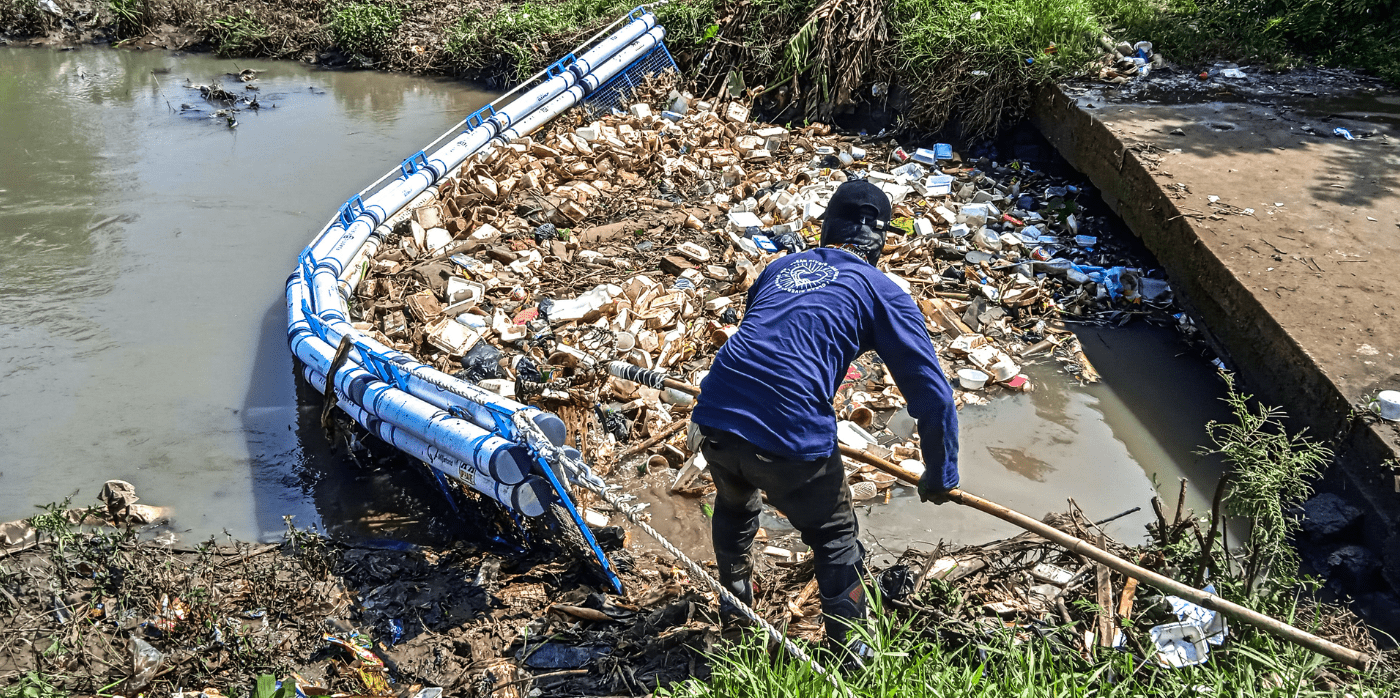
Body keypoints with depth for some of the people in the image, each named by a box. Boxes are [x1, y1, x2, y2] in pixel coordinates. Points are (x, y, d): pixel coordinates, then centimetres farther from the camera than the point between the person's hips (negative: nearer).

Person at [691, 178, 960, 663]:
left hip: (715, 418, 5)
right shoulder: (881, 291, 7)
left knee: (734, 505, 35)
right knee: (836, 540, 19)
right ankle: (849, 655, 30)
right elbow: (932, 393, 5)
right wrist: (939, 475, 19)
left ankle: (736, 611, 53)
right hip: (791, 440, -5)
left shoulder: (780, 268, 22)